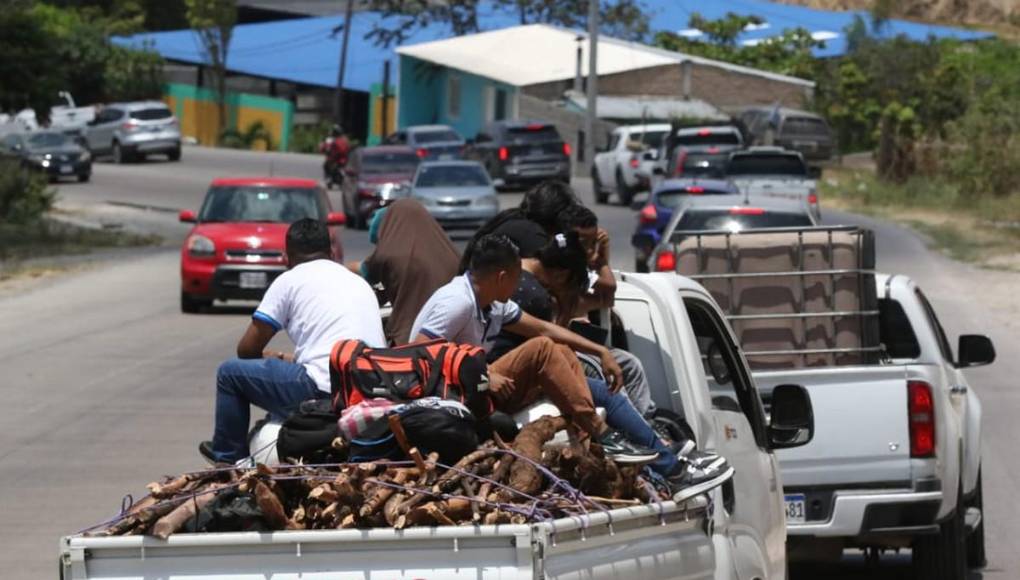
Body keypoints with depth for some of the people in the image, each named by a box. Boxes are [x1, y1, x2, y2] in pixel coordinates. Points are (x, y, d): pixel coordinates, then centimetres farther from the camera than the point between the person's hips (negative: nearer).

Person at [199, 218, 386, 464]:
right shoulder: (360, 282, 22)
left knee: (230, 372, 12)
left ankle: (228, 457, 25)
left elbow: (247, 349, 8)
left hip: (323, 390, -7)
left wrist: (276, 358, 32)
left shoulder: (290, 280, 5)